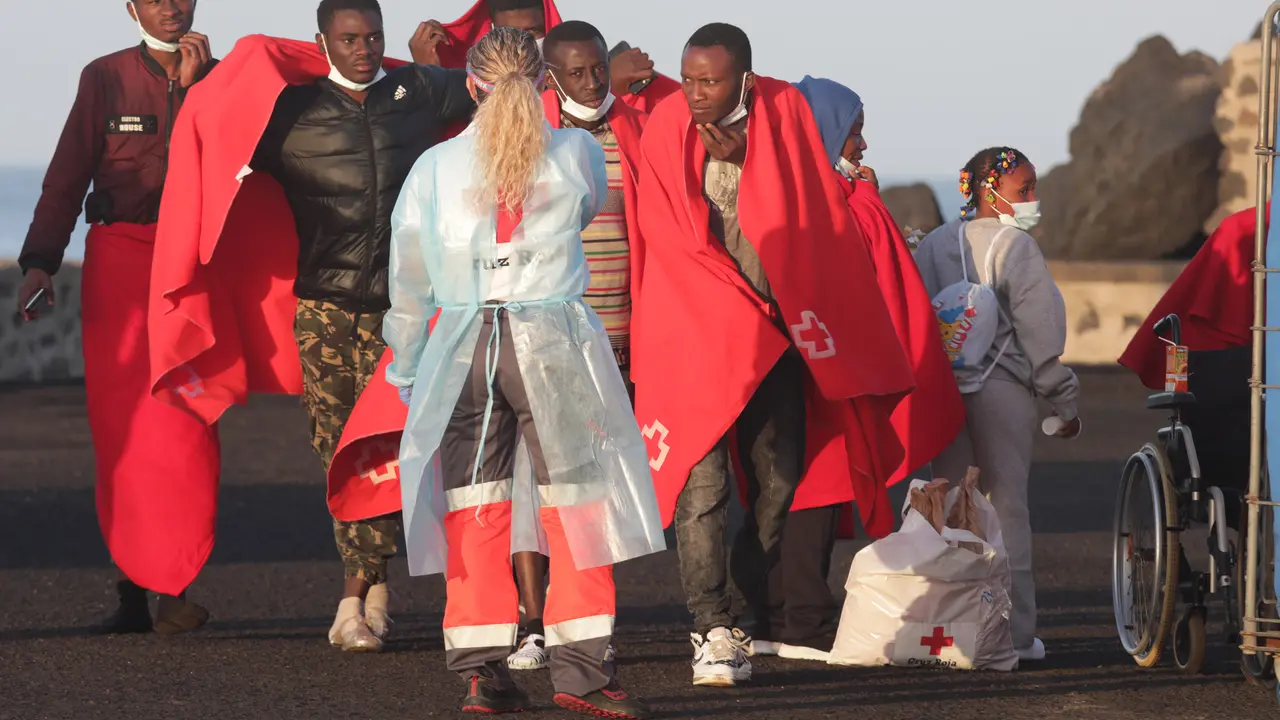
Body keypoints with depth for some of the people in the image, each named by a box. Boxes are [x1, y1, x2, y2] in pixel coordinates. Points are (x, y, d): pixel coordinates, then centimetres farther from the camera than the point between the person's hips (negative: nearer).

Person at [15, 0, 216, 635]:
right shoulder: (106, 78, 7)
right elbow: (68, 175, 4)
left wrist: (192, 87, -8)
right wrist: (40, 262, -5)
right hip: (119, 257, 0)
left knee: (185, 427, -11)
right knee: (119, 426, -4)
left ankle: (173, 587, -9)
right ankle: (132, 590, 0)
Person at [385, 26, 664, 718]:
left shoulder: (435, 166, 2)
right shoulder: (577, 153, 2)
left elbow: (408, 282, 6)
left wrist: (405, 371, 17)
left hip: (461, 344, 1)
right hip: (556, 342, -1)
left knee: (473, 510, 6)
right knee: (575, 504, 4)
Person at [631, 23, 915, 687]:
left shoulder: (784, 113, 0)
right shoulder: (667, 127, -3)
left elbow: (809, 215, 0)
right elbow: (670, 240, -3)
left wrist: (742, 157, -10)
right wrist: (732, 306, -6)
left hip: (774, 329, 3)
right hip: (693, 326, -2)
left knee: (778, 481, 2)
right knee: (702, 481, -12)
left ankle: (740, 615, 13)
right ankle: (712, 632, -16)